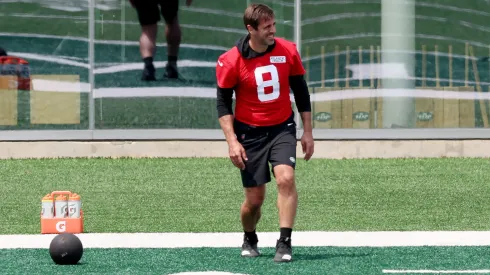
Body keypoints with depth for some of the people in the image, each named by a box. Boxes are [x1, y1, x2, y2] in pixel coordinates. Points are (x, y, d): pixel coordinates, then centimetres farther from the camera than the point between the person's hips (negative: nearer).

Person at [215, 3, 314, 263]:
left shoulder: (288, 51, -5)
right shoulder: (230, 61, -12)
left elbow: (301, 92, 6)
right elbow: (223, 103, -5)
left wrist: (307, 132, 6)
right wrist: (232, 141, -13)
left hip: (282, 128, 1)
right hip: (249, 132, -1)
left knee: (286, 178, -23)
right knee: (254, 198, 0)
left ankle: (284, 243, -19)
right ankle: (249, 239, 30)